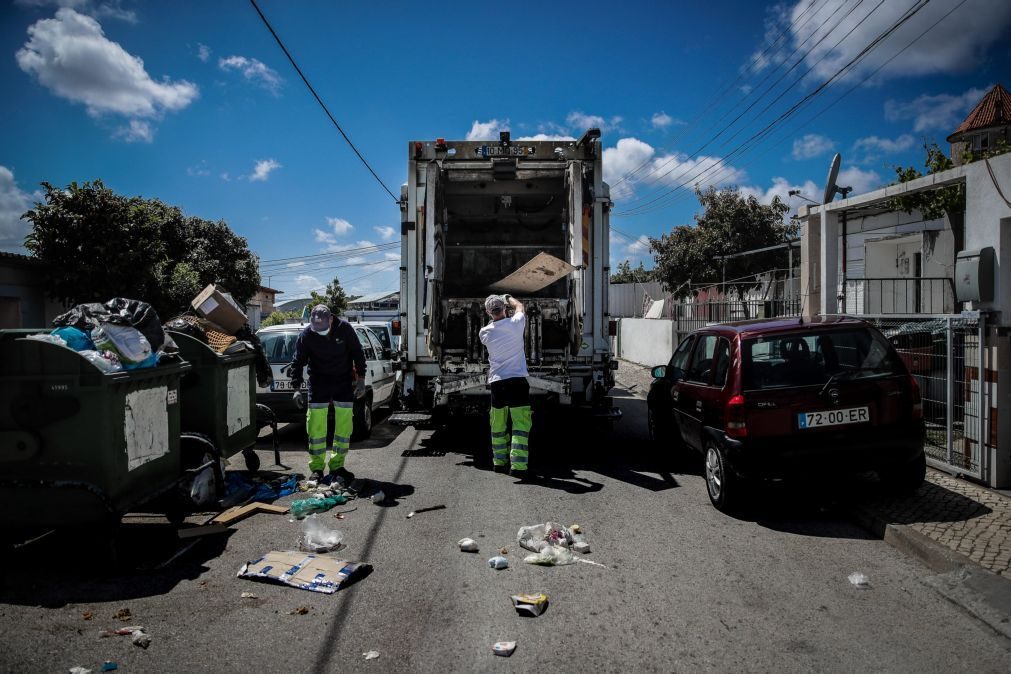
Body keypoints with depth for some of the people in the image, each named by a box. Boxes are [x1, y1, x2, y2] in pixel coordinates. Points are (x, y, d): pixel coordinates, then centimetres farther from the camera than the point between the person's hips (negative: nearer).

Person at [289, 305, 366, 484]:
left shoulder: (345, 328, -11)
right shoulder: (305, 335, -11)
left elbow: (358, 354, -2)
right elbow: (297, 362, -4)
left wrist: (361, 379, -5)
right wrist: (297, 388, -13)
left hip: (344, 382, 1)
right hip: (318, 383, -1)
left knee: (344, 424, 2)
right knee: (316, 425, -5)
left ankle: (337, 465, 15)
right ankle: (316, 468, 7)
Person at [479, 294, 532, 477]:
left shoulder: (485, 332, 2)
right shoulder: (515, 323, -3)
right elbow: (519, 306, 19)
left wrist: (493, 317, 38)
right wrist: (508, 297, 36)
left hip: (496, 382, 3)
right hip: (517, 380, -3)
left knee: (498, 425, 14)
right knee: (521, 424, -4)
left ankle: (499, 461, 24)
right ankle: (518, 465, -12)